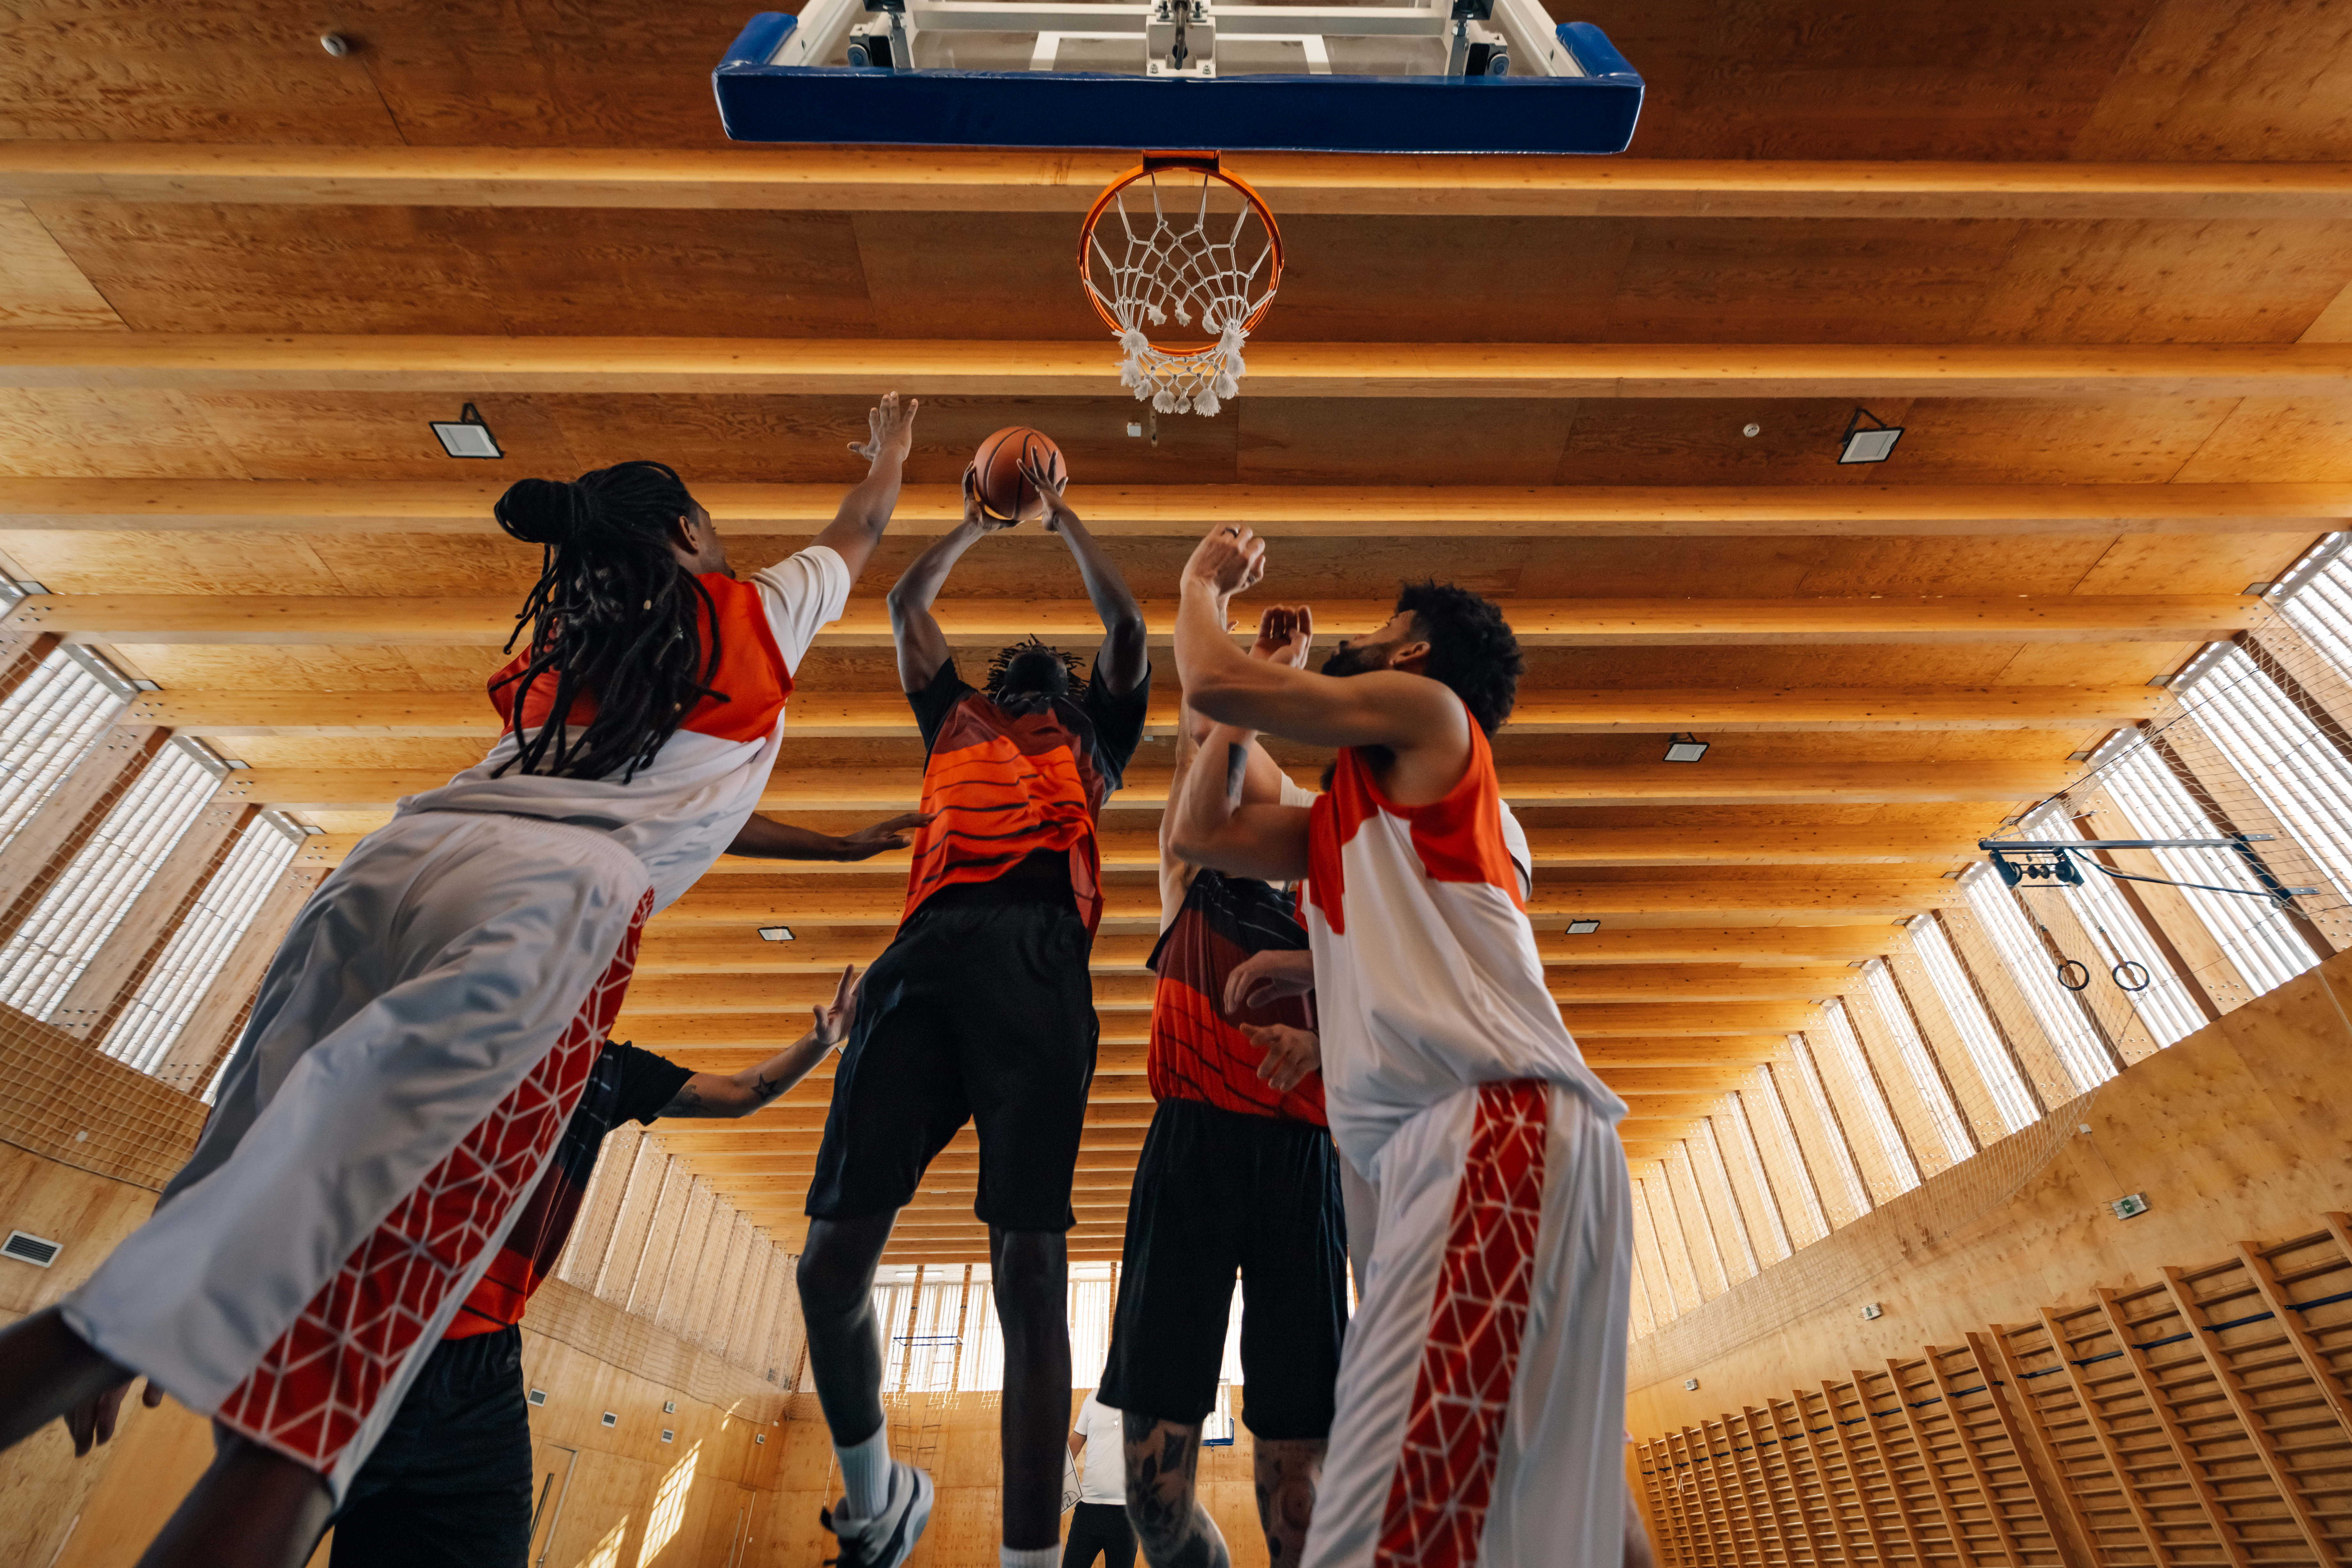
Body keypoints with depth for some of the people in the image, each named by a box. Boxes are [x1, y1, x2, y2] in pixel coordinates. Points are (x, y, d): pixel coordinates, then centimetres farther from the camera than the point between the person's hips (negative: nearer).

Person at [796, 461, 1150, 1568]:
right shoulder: (954, 719, 34)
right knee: (832, 1260, -1)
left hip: (1038, 966, -2)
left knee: (1030, 1269, -8)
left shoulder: (1092, 738, 31)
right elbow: (905, 605, 43)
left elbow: (1126, 624, 29)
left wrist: (1061, 514, 41)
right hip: (927, 957, 3)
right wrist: (977, 520, 54)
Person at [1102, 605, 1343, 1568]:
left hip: (1300, 1162, 1)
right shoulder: (1193, 883, 14)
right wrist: (1273, 666, 11)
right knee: (1155, 1480, -2)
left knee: (1294, 1480, 2)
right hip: (1191, 1147, -1)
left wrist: (1316, 1047, -11)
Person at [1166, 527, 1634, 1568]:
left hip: (1497, 1126, -10)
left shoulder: (1428, 708, 6)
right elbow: (1198, 834, 26)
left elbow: (1212, 683, -3)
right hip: (1439, 1147, 10)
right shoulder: (1343, 815, 30)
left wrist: (1202, 585, 21)